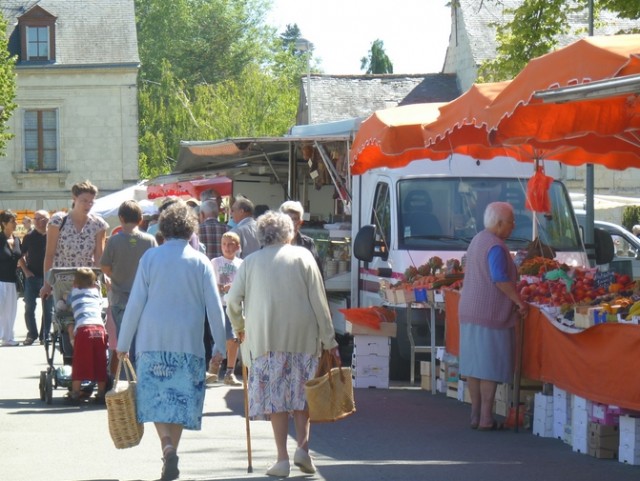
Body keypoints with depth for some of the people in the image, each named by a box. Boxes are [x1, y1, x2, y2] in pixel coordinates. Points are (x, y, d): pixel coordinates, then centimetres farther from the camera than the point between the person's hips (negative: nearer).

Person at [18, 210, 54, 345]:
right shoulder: (29, 237, 2)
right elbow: (21, 256, 9)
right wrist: (26, 271, -3)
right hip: (32, 276, 0)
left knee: (48, 308, 4)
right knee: (29, 307, 0)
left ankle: (45, 335, 11)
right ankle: (32, 334, 9)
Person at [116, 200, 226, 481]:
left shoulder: (150, 257, -1)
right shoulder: (200, 262, 1)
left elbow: (135, 303, 0)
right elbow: (214, 307, 1)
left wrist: (123, 343, 6)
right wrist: (220, 345, 9)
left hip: (152, 340, -1)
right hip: (188, 342, 1)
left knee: (156, 397, 4)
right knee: (181, 399, 10)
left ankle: (168, 447, -18)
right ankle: (171, 456, 11)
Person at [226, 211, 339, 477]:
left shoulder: (251, 261, 6)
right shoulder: (302, 256, 4)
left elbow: (232, 301, 5)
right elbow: (319, 301, 1)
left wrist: (239, 328, 23)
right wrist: (329, 340, 3)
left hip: (265, 337, 0)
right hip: (303, 336, 0)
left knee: (275, 396, 3)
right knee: (301, 393, 13)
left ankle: (282, 458, 0)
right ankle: (303, 447, 0)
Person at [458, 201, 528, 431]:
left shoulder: (477, 240, 16)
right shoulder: (496, 246, -15)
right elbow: (500, 278, -24)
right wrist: (519, 301, -16)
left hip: (469, 313, 9)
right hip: (491, 314, -9)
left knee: (475, 366, 11)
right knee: (490, 368, -5)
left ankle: (475, 415, 14)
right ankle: (486, 418, -5)